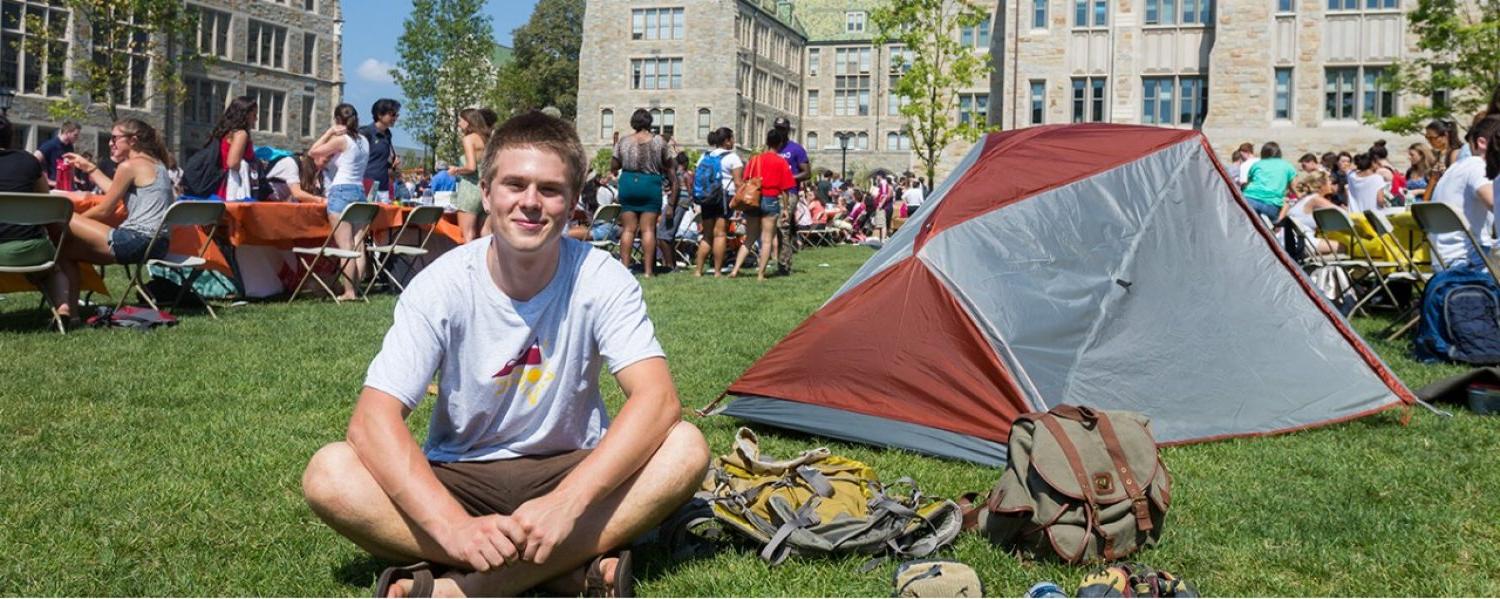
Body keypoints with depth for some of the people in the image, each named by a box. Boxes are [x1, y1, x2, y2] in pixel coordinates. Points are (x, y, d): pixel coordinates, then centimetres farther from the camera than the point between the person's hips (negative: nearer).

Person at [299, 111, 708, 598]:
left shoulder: (600, 278, -13)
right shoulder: (443, 284, -13)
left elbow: (658, 399, -24)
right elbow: (373, 418, -22)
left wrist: (567, 502, -39)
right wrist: (453, 526, -38)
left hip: (570, 471, 0)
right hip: (460, 477, 0)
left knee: (685, 448, -28)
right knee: (328, 475, -27)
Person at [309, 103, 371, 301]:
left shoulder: (340, 140, -8)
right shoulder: (364, 141, 13)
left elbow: (313, 152, -2)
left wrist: (330, 132, 2)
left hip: (341, 191, -7)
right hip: (360, 190, 7)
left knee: (345, 246, -8)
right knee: (358, 245, 3)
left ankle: (349, 292, -10)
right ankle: (355, 288, 4)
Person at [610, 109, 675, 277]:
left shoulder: (623, 141, 1)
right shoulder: (658, 141, -3)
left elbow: (613, 166, 4)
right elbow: (669, 165, 2)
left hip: (628, 183, 2)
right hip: (651, 184, -2)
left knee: (628, 229, 7)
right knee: (648, 229, 1)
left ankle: (624, 266, 5)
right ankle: (649, 269, -1)